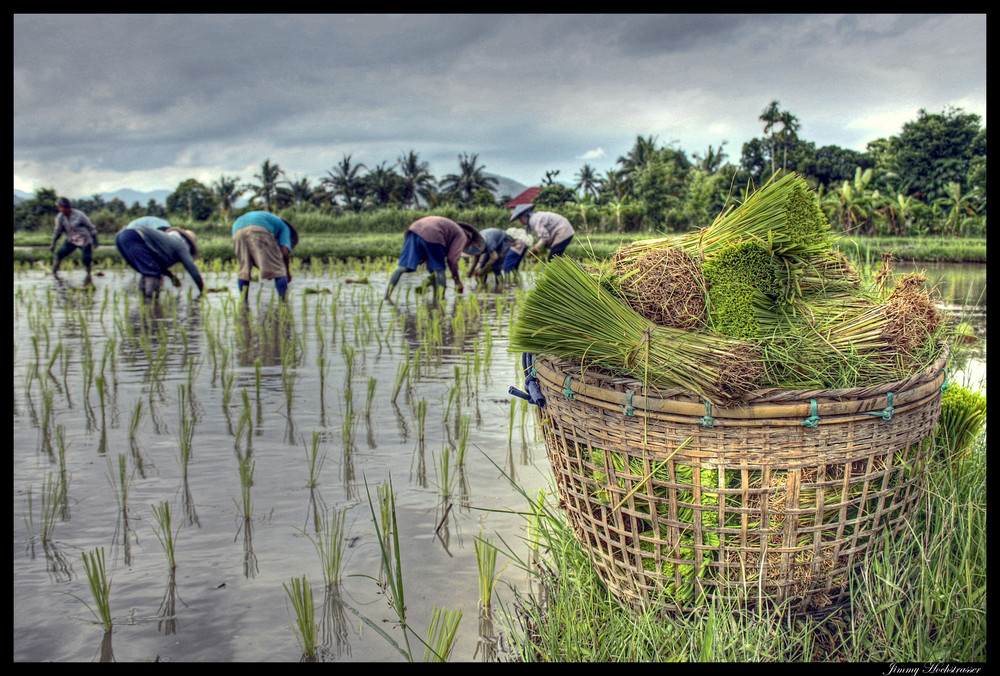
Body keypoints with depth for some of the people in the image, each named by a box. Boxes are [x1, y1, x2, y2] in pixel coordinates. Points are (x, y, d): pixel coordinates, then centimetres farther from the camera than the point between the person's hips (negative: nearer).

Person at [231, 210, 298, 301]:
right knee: (278, 271, 2)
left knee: (243, 271, 18)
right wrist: (287, 272, 20)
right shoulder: (285, 228, 27)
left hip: (237, 230, 6)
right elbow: (284, 252, 6)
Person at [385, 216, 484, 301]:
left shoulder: (453, 228, 37)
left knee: (403, 266, 4)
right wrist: (457, 280, 12)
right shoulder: (462, 236, 13)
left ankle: (387, 295, -3)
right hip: (431, 235, -8)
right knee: (439, 269, 9)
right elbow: (452, 258, 3)